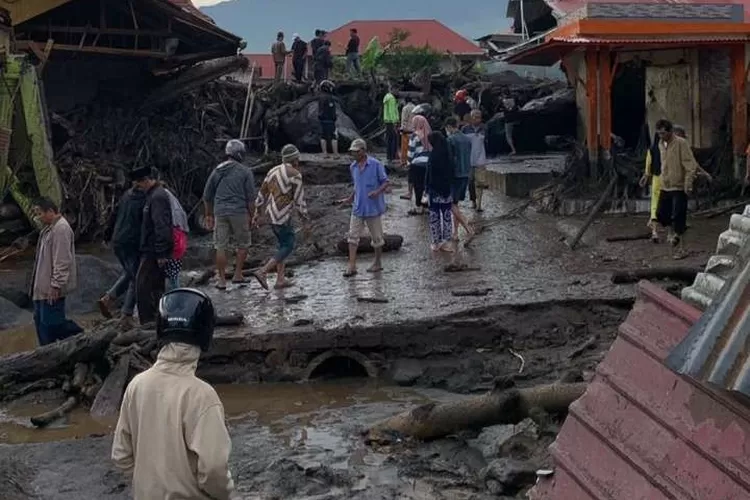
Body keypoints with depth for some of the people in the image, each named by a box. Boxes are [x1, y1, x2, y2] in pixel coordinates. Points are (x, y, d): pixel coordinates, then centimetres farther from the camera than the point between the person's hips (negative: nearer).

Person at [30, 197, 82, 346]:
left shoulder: (61, 229, -20)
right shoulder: (49, 227, 14)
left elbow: (62, 261, -24)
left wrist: (56, 285, -23)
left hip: (52, 289, -11)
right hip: (43, 287, 11)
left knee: (51, 322, -9)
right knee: (40, 320, 14)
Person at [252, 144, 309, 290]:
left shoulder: (273, 171, 11)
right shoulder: (295, 175, -13)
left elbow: (262, 194, 13)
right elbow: (299, 199, -13)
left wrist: (256, 215, 19)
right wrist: (305, 217, 1)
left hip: (271, 213, 8)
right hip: (282, 216, -8)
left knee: (283, 245, 17)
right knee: (288, 247, -2)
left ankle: (280, 280, 15)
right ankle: (262, 272, -13)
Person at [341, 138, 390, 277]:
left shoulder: (376, 165, -12)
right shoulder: (353, 167, 7)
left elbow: (385, 182, -9)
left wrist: (378, 191, -26)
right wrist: (351, 198, 14)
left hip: (373, 207, -5)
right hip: (358, 207, 5)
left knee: (377, 237, 8)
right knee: (353, 237, -1)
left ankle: (378, 263, 24)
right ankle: (352, 266, 0)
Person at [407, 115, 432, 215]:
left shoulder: (415, 135, -10)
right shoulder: (429, 134, 3)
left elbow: (411, 151, -8)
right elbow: (433, 149, 7)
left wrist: (409, 160, 6)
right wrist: (429, 158, 15)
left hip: (417, 164, -5)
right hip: (428, 163, 5)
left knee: (418, 185, 2)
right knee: (425, 184, 14)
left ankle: (418, 207, 6)